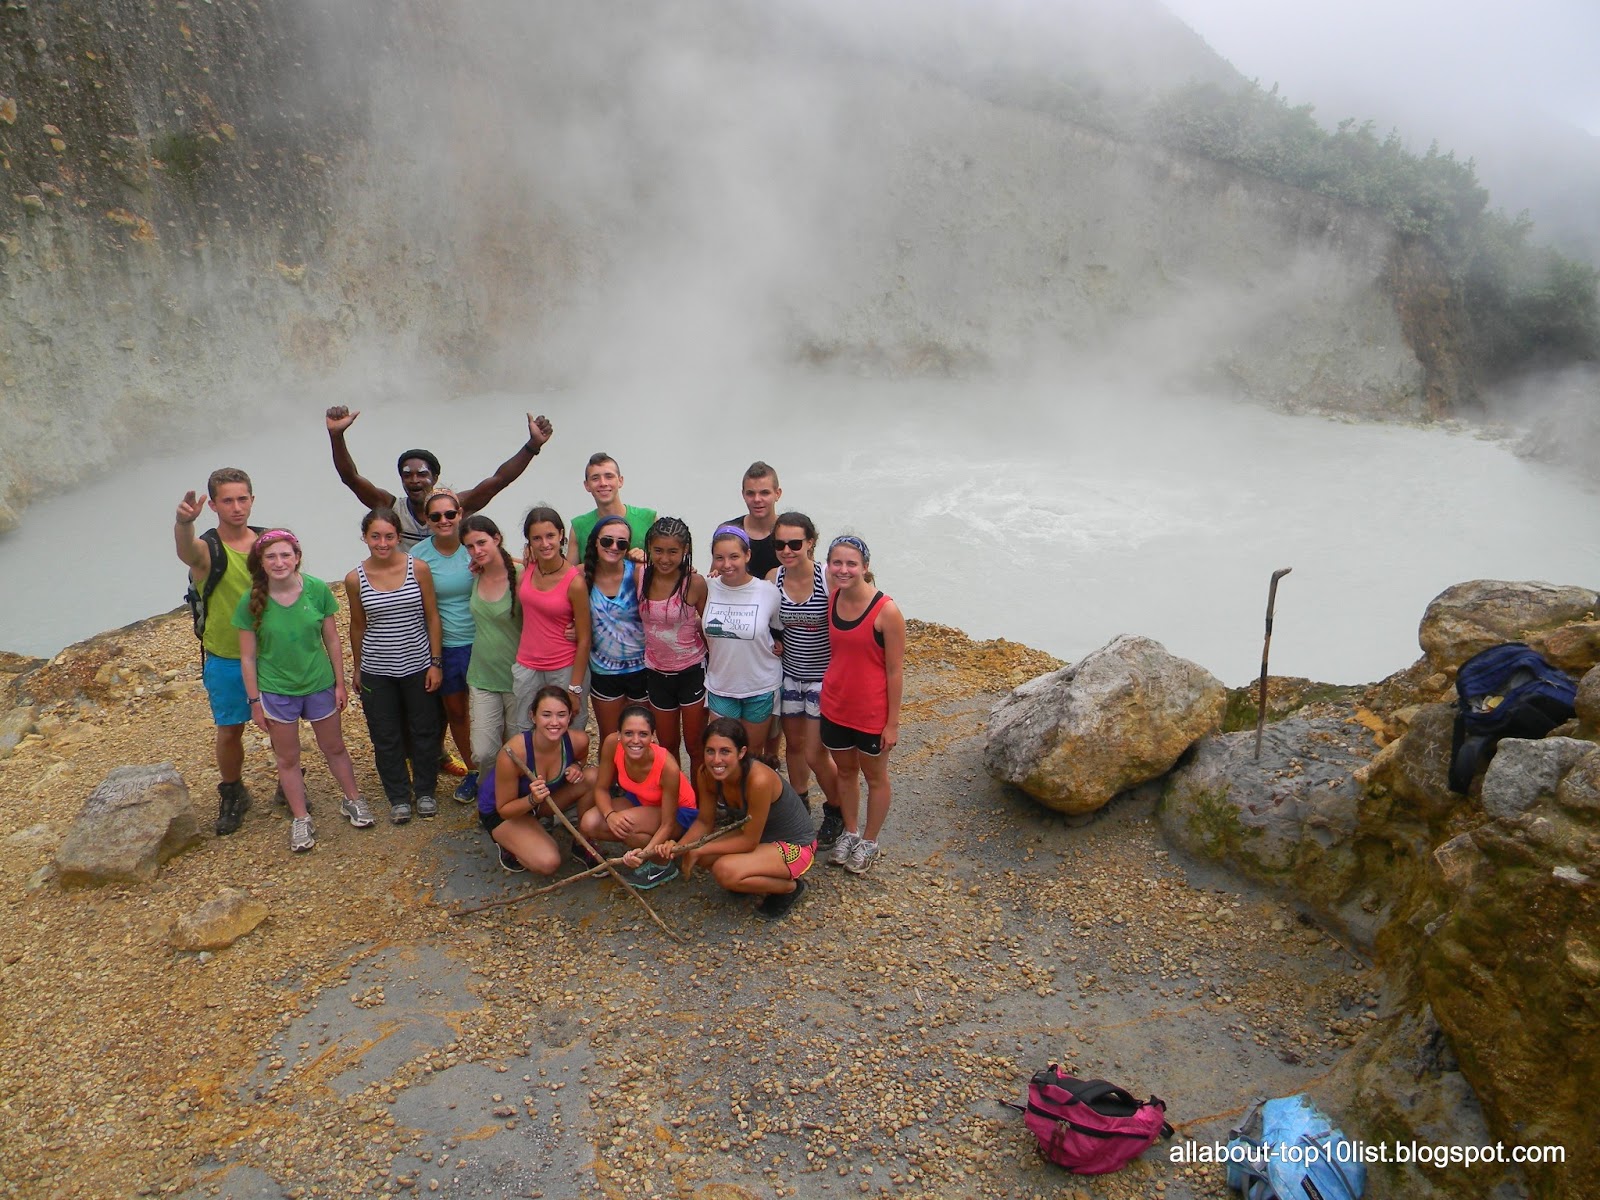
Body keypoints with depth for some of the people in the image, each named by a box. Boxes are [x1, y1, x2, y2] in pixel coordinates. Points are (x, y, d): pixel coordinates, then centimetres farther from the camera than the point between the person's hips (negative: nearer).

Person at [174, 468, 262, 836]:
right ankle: (232, 795, 32)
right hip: (226, 661, -2)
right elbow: (187, 552, -41)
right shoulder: (208, 550, -15)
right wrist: (183, 523, -64)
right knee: (229, 732, 10)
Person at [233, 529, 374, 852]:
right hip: (276, 692, 0)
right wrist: (255, 701, -4)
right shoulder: (251, 603, -14)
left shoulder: (318, 590, -13)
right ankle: (300, 820, 29)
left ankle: (353, 801, 38)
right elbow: (247, 657, -6)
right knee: (287, 759, 13)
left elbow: (332, 641, -3)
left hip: (319, 684, 1)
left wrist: (340, 683, 0)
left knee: (334, 748, 17)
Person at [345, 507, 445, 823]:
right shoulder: (355, 579, -7)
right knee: (386, 738, 10)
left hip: (418, 666, 0)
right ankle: (399, 797, 27)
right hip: (377, 672, 1)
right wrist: (358, 669, 12)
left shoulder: (418, 569, -10)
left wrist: (435, 662, -4)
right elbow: (358, 626, 6)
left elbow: (432, 617, -3)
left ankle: (425, 791, 31)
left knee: (424, 732, 12)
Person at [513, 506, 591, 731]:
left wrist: (575, 689, -10)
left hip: (564, 670, -5)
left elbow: (584, 640, -11)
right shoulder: (526, 567, -2)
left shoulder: (575, 582, -16)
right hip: (527, 668, 5)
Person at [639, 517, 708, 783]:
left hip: (691, 671, -4)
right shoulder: (640, 577, -8)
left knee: (695, 746, 9)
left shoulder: (694, 582, -18)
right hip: (657, 672, 4)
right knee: (667, 746, 19)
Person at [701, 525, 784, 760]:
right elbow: (700, 625, 9)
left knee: (754, 751, 16)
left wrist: (779, 644, -11)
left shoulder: (768, 592, -15)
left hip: (760, 686, -1)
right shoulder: (707, 588, -9)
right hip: (720, 685, 2)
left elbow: (781, 629, 3)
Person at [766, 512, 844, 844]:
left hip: (824, 676, -5)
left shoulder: (830, 580, -21)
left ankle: (836, 812, 28)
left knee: (815, 754, 1)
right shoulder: (773, 578, -7)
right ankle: (799, 806, 42)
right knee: (794, 744, 19)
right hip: (790, 673, 5)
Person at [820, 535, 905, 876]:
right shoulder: (832, 600, -4)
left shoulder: (886, 611, -21)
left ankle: (869, 841, 37)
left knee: (875, 777, 17)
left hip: (872, 713, -5)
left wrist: (892, 722, -13)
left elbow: (896, 671, -16)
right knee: (845, 772, 23)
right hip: (835, 706, 5)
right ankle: (849, 832, 44)